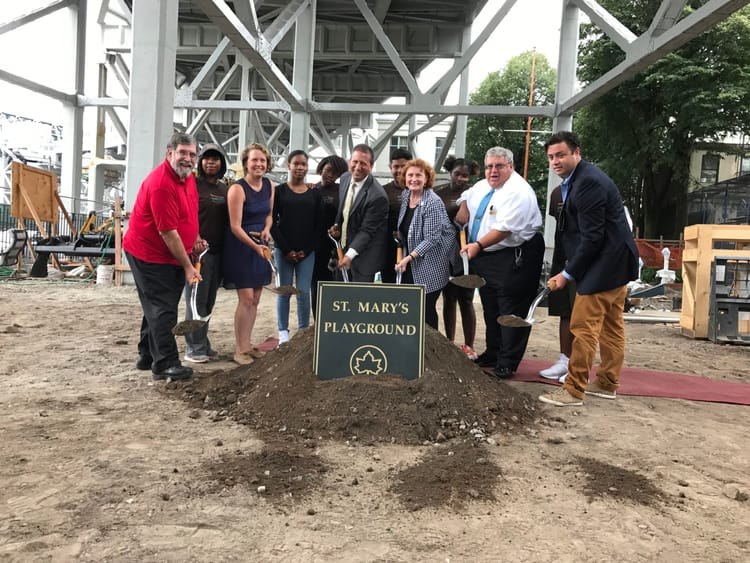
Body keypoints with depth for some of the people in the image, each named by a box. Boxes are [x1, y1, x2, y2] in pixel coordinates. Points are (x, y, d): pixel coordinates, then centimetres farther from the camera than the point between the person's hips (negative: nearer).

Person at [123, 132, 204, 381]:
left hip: (170, 255, 10)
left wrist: (195, 238, 7)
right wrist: (188, 267, -21)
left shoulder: (188, 177, 6)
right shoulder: (161, 184, -24)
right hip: (149, 254, -10)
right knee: (162, 309, -7)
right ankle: (165, 365, -1)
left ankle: (147, 356, 30)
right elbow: (168, 232, -25)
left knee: (158, 307, 17)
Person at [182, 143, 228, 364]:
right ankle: (194, 348, 7)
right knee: (196, 299, -1)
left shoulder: (225, 188, 14)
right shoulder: (193, 185, -3)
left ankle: (203, 344, 21)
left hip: (218, 251, 6)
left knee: (209, 300, 11)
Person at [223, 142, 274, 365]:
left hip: (260, 246, 7)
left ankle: (247, 344, 22)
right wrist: (255, 246, -24)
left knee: (255, 299, 10)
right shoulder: (237, 189, -15)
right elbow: (235, 226, -17)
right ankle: (240, 350, 5)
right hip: (240, 246, -7)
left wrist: (267, 229, -3)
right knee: (246, 298, -7)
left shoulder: (269, 185, 5)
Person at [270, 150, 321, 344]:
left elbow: (318, 224, 6)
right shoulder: (279, 191, 3)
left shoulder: (315, 193, 7)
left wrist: (306, 249, -4)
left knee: (304, 293, 0)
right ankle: (283, 333, 11)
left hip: (307, 252, 1)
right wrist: (286, 249, -8)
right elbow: (272, 222, -1)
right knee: (284, 292, 3)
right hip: (283, 250, -1)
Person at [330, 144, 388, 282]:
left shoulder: (378, 196, -24)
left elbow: (367, 230, -21)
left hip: (363, 254, -7)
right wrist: (337, 224, 0)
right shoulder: (345, 178, 0)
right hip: (345, 247, 7)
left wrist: (350, 255, -26)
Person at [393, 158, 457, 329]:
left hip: (429, 268, -6)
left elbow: (432, 239, -20)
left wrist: (408, 257, -23)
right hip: (411, 265, 7)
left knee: (426, 311, -1)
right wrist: (404, 257, 8)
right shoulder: (405, 196, 5)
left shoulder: (433, 203, -17)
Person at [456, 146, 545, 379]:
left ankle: (507, 363, 5)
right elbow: (466, 197, 32)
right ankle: (492, 354, 30)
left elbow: (505, 228, -27)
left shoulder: (518, 192, -17)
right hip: (484, 256, 9)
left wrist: (478, 245, -35)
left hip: (514, 257, -9)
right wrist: (464, 207, 10)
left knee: (511, 311, -4)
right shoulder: (482, 187, 10)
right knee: (490, 308, 17)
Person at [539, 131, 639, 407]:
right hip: (617, 262, 11)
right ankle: (607, 383, 29)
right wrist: (571, 270, 11)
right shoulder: (577, 179, 12)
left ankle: (573, 390, 3)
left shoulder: (589, 181, -20)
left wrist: (568, 273, -16)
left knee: (583, 327, -6)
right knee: (611, 326, 17)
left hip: (605, 264, -11)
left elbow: (592, 237, -22)